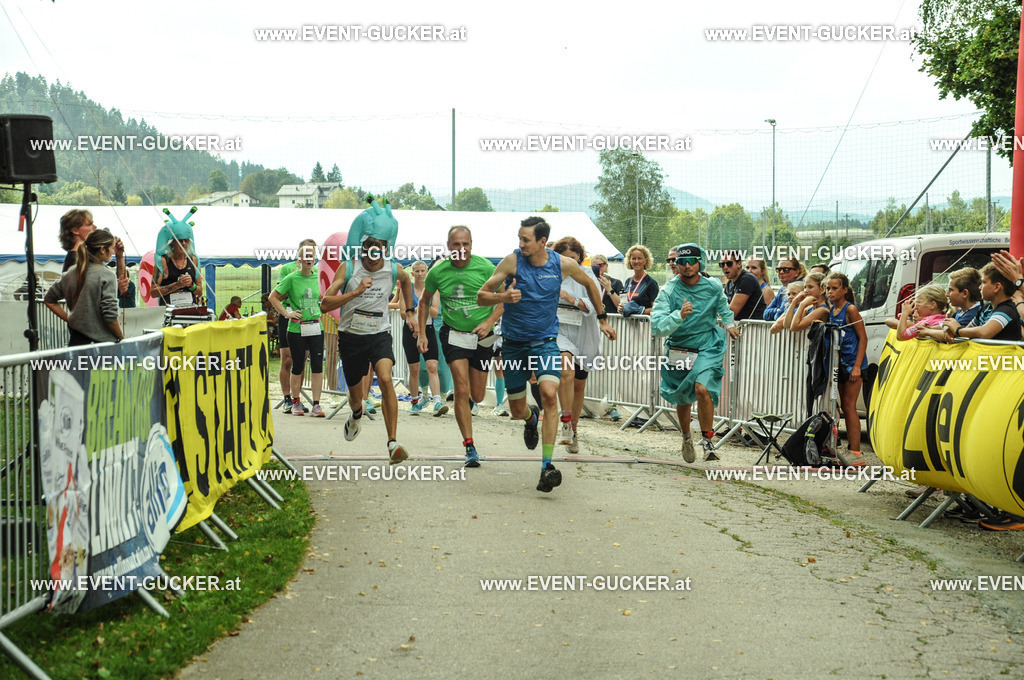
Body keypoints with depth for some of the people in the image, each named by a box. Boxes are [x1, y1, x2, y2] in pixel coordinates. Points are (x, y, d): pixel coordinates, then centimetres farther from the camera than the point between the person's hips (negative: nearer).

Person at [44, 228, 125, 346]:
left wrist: (68, 319, 14)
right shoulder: (106, 275, -11)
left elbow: (49, 300, 16)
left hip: (76, 340, 6)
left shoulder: (71, 273, 8)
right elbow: (110, 315, -15)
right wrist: (121, 337, -2)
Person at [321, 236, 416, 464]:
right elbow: (325, 305, -21)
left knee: (385, 379, -27)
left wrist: (409, 313, 20)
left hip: (379, 334, 0)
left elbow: (406, 281, 22)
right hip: (351, 336, 0)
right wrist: (355, 292, -32)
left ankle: (393, 443, -28)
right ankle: (356, 415, 54)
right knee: (355, 396, 14)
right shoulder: (348, 268, -13)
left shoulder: (395, 269, -5)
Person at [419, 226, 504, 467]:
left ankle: (467, 401, 46)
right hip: (453, 335, -1)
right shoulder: (437, 272, -6)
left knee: (477, 396, 7)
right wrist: (422, 334, 6)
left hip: (481, 336, 1)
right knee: (461, 390, -15)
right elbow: (425, 302, 10)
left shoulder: (485, 267, -10)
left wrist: (489, 322, -13)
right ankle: (469, 447, -9)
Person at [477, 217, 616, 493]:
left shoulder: (563, 264, -7)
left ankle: (547, 465, -23)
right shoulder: (512, 261, -12)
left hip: (545, 342, 0)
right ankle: (531, 419, 49)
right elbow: (481, 296, -10)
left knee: (549, 395, -24)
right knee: (517, 411, 8)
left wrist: (602, 319, 19)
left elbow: (589, 284, 15)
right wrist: (503, 297, -31)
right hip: (514, 344, 1)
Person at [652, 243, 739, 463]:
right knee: (682, 399, 15)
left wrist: (729, 323, 23)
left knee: (702, 388, -25)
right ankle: (686, 437, 44)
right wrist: (679, 315, -39)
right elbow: (657, 327, -26)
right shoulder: (669, 291, -15)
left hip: (708, 346, -1)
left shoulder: (713, 286, -6)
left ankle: (707, 441, -10)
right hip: (679, 349, 1)